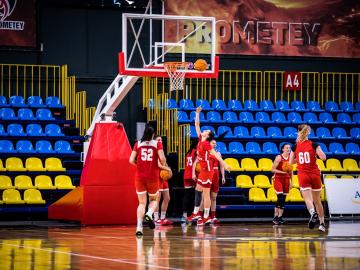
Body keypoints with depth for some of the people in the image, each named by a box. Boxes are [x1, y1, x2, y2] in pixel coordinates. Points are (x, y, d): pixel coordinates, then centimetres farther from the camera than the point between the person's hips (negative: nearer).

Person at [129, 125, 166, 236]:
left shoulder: (138, 144, 4)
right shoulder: (157, 144, -1)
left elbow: (131, 160, -1)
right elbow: (162, 158, -12)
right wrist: (163, 165, 9)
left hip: (140, 176, 1)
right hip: (153, 176, -1)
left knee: (142, 203, 7)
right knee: (153, 200, 20)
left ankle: (139, 227, -8)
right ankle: (149, 214, -11)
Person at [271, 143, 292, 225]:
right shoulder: (279, 157, -8)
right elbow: (273, 169, -11)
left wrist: (291, 181, 14)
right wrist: (283, 172, -21)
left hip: (286, 179, 5)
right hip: (278, 179, -5)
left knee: (283, 199, 4)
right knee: (280, 198, -15)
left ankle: (280, 217, 9)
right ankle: (275, 217, -11)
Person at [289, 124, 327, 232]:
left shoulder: (295, 146, 1)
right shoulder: (314, 145, -5)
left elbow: (291, 161, 10)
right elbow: (323, 157, -12)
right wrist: (317, 151, 8)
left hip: (303, 175, -1)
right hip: (315, 175, 1)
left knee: (308, 199, -9)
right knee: (317, 200, 14)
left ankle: (313, 213, -41)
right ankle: (322, 223, 18)